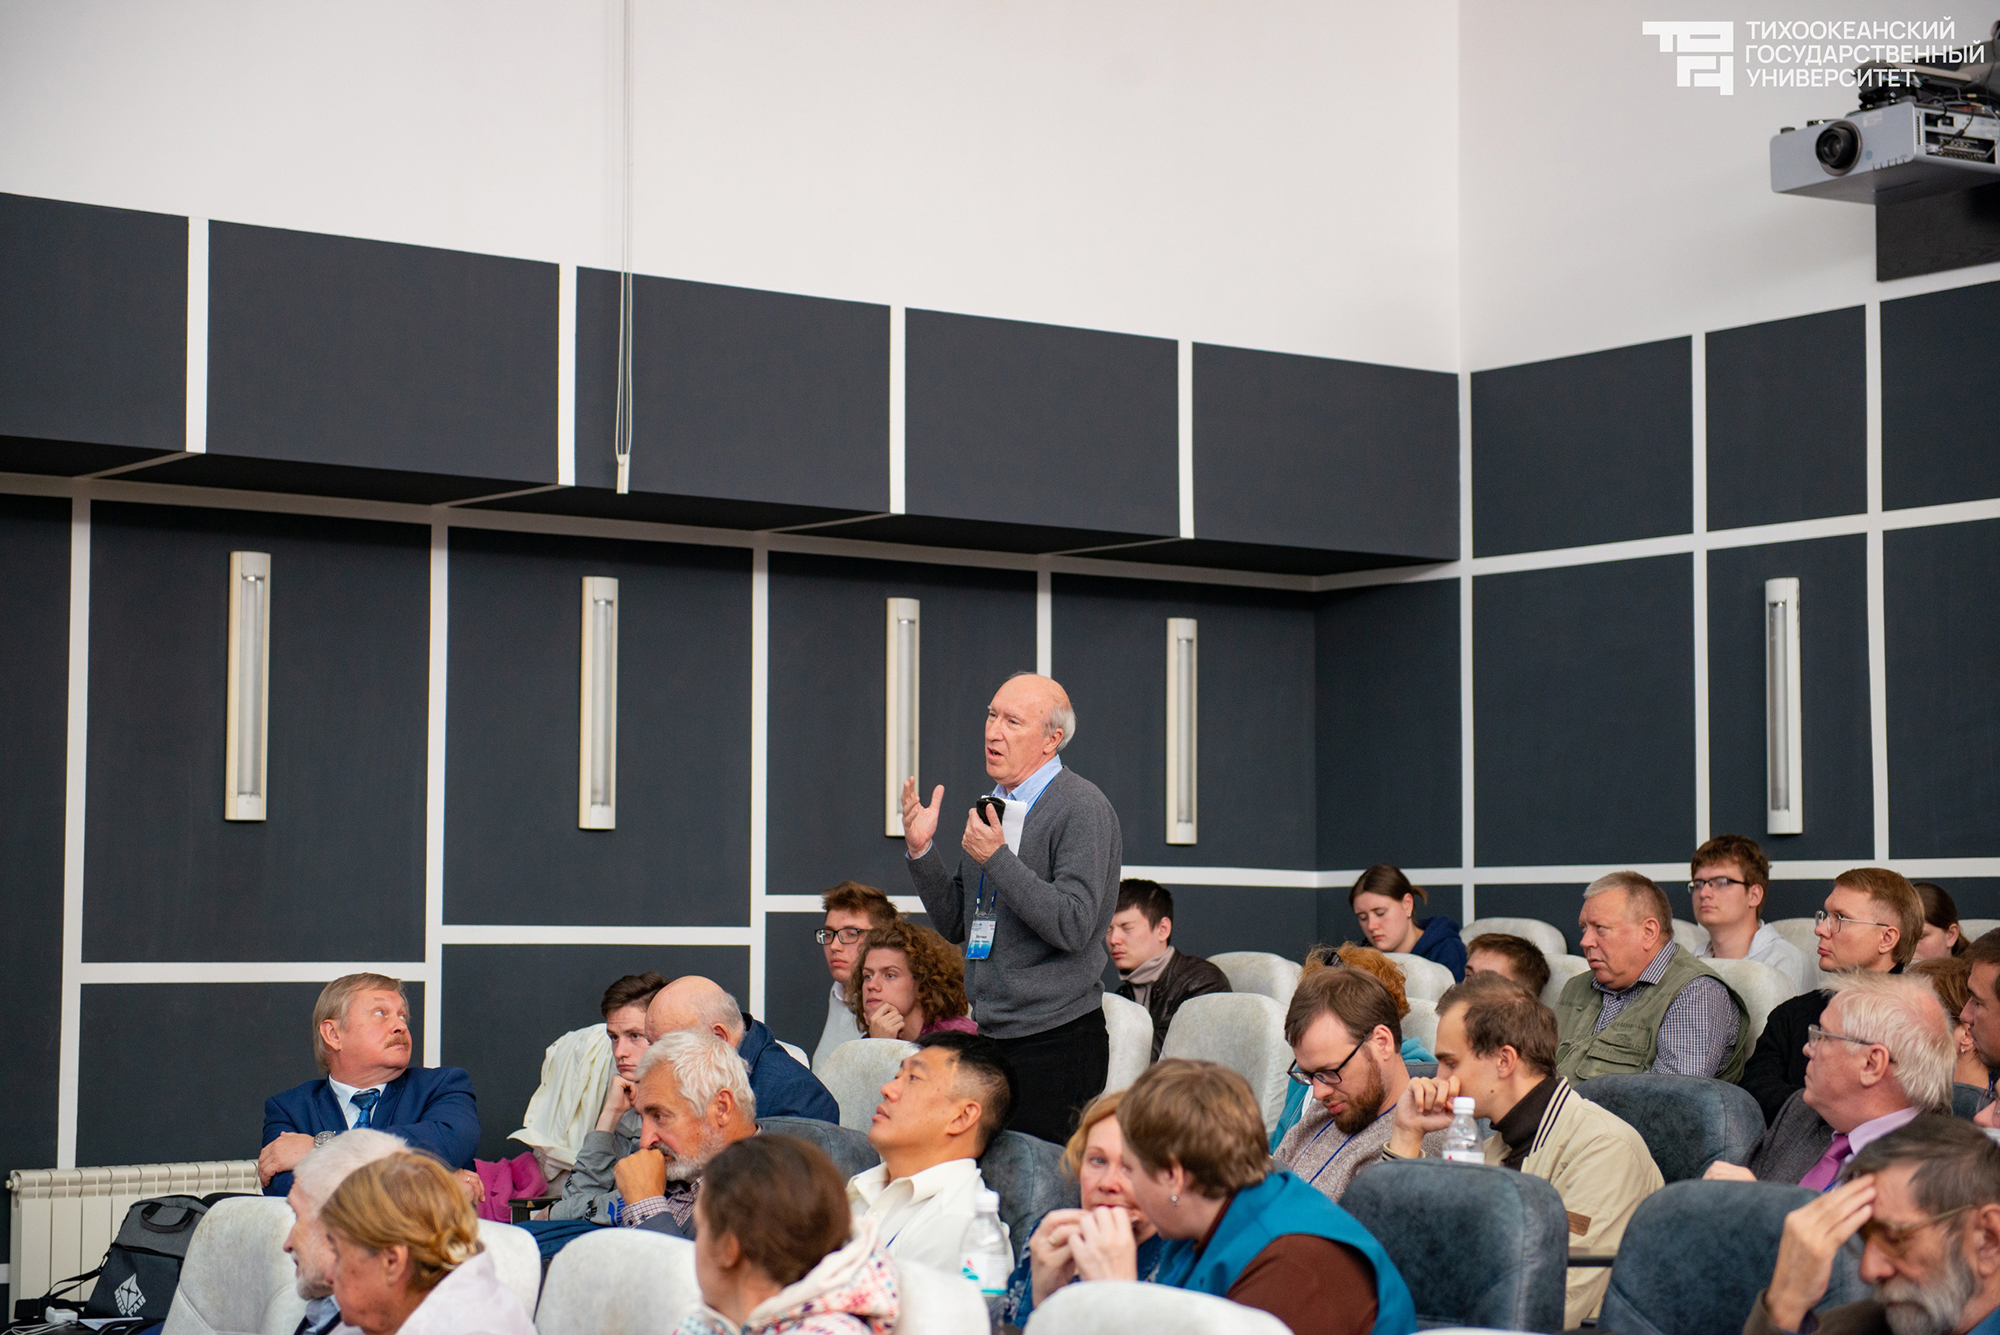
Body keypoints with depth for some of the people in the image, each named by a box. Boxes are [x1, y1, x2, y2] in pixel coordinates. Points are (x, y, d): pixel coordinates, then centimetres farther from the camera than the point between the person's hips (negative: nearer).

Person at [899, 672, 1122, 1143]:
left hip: (1057, 1040, -7)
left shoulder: (1082, 809, -10)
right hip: (993, 1036, 7)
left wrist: (996, 858, -21)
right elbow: (955, 923, 17)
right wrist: (922, 850, 3)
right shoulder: (993, 806, 14)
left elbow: (1072, 927, -19)